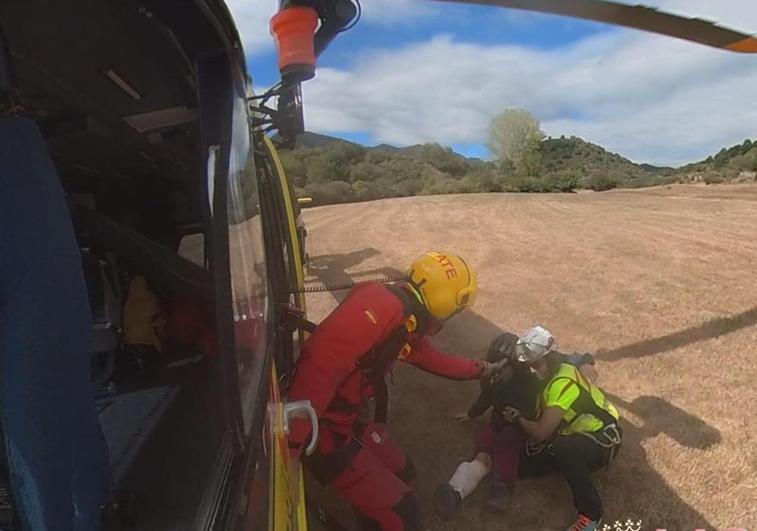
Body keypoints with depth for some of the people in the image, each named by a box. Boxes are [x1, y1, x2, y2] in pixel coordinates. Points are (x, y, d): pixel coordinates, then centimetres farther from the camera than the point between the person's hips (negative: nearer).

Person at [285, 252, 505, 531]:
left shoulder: (407, 323, 6)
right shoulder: (382, 306, -27)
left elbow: (432, 358, 25)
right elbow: (322, 362, -37)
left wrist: (480, 369, 35)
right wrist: (292, 437, -40)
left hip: (350, 419, 10)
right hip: (324, 428, -9)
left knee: (401, 472, 25)